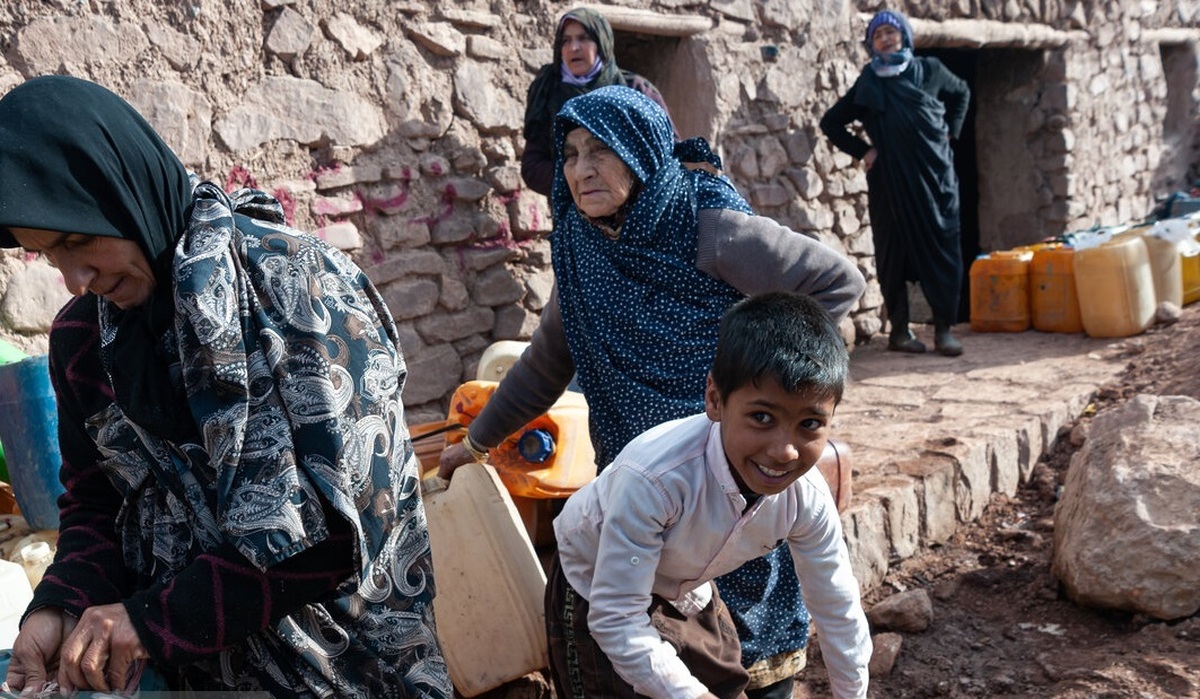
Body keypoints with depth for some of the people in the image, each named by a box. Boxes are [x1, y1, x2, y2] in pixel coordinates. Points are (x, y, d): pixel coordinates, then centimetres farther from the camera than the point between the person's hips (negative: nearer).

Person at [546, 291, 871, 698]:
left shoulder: (808, 498, -25)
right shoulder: (653, 479, -42)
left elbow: (838, 609, -9)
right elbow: (616, 619, -34)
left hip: (687, 595, 5)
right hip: (596, 595, -4)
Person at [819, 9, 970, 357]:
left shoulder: (929, 70, 6)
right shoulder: (867, 85, 4)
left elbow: (962, 93, 24)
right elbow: (830, 122, 13)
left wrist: (950, 132, 11)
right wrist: (861, 150, 3)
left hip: (935, 175, 1)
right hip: (890, 181, -1)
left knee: (943, 250, -3)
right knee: (894, 253, 1)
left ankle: (944, 328, 4)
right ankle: (899, 329, 10)